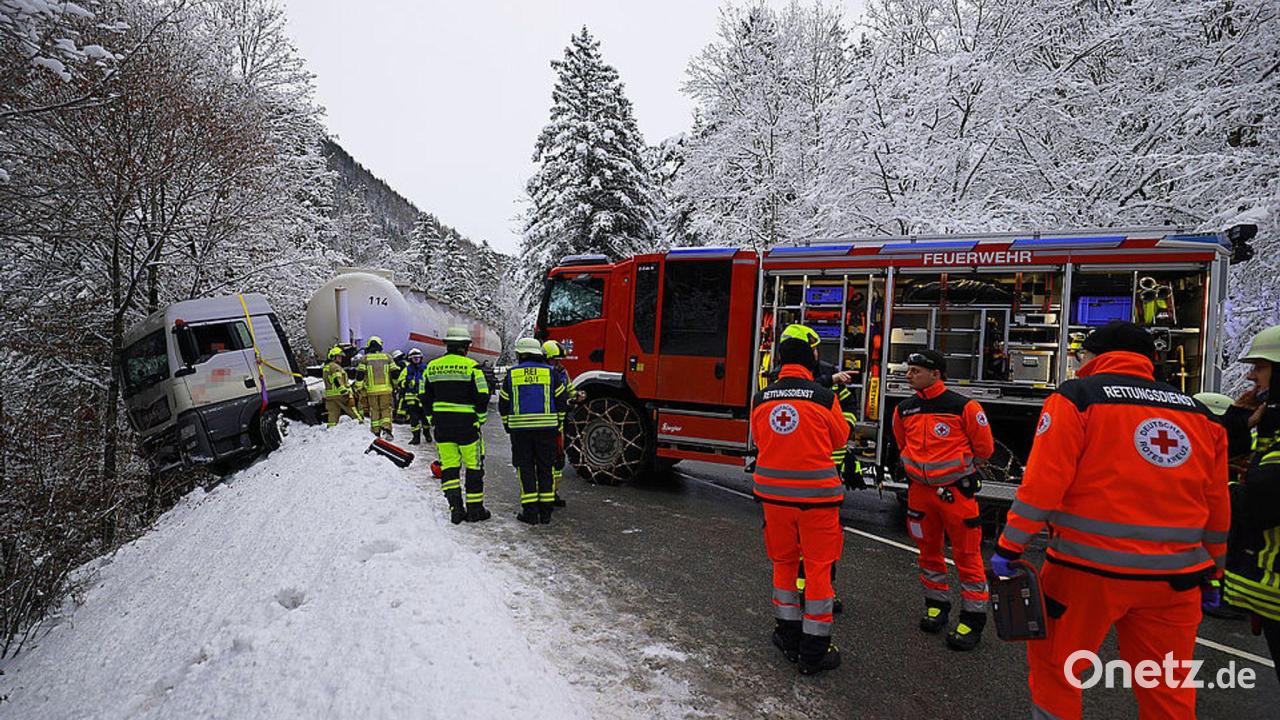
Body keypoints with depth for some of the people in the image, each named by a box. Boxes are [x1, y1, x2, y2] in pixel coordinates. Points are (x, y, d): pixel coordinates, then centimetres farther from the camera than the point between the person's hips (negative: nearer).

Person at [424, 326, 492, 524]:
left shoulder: (432, 367, 6)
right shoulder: (471, 366, -9)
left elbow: (425, 398, 11)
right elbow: (482, 396, -11)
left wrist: (432, 420, 20)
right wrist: (480, 419, 3)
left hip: (442, 426, 4)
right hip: (466, 424, -4)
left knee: (448, 467, 10)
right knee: (474, 467, 6)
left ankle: (455, 507, 1)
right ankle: (474, 509, 12)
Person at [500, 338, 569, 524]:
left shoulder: (512, 373, 3)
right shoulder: (550, 372, 3)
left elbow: (503, 403, 7)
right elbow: (562, 399, 5)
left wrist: (507, 425, 19)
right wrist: (558, 424, 15)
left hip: (520, 427, 0)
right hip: (546, 427, 1)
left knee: (525, 469, 5)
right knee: (545, 468, 8)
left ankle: (530, 511, 3)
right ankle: (545, 511, 10)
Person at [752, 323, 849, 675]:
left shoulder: (761, 399, -2)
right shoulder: (824, 397, -11)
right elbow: (840, 439, 3)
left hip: (773, 492, 3)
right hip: (816, 494, -3)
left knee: (784, 561, 19)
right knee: (818, 566, 8)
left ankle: (788, 636, 31)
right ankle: (814, 651, 16)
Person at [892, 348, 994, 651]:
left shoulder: (963, 407, -13)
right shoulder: (904, 410, 2)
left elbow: (984, 447, -3)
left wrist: (958, 472, 6)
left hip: (956, 491, -5)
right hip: (920, 490, 5)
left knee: (967, 555, 1)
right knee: (928, 551, 16)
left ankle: (973, 620, 12)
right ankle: (937, 605, 33)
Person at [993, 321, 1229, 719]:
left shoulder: (1076, 396, -6)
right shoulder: (1199, 412, 11)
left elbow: (1043, 482, -13)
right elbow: (1216, 504, 15)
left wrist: (1009, 548, -8)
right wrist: (1212, 565, 26)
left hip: (1090, 568, -5)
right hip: (1175, 577, 6)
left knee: (1055, 668, 12)